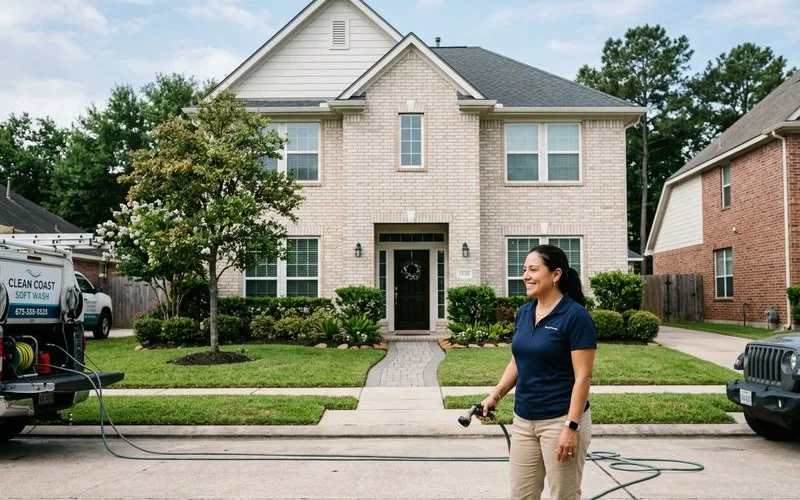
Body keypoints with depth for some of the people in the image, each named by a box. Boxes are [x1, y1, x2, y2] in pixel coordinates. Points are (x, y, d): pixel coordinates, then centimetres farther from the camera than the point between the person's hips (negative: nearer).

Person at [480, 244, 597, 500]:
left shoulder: (576, 316, -14)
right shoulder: (523, 312, 7)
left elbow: (583, 376, -16)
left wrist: (571, 427, -20)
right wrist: (495, 395, 3)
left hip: (560, 421, -7)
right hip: (523, 421, 7)